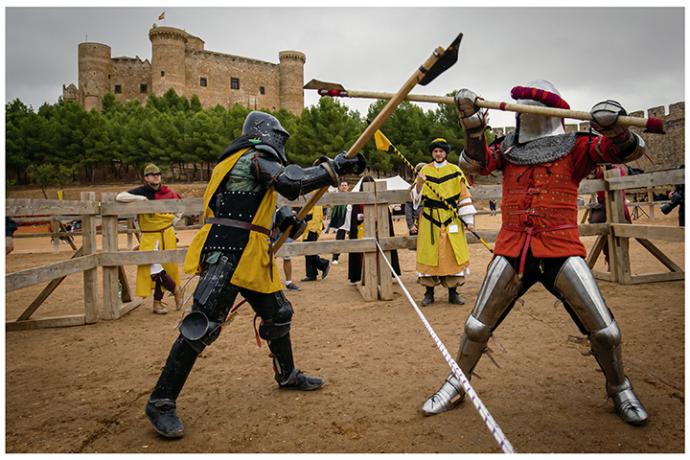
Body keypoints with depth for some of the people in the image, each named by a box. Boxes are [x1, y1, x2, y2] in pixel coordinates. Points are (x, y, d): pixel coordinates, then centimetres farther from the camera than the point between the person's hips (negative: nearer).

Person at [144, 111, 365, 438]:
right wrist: (335, 167, -12)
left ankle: (287, 376, 34)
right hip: (226, 254, -11)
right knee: (203, 325, -12)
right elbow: (293, 183, -21)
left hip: (250, 257, 11)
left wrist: (281, 219, 11)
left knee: (278, 314, 16)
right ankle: (161, 402, -1)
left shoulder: (251, 161, 22)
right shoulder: (255, 157, -7)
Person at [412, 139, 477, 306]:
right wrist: (419, 183, -18)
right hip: (429, 220, 1)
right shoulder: (425, 170, 7)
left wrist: (468, 220, -2)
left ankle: (453, 293, 11)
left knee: (453, 254, 0)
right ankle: (429, 293, 11)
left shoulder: (455, 171, 4)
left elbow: (464, 196, 3)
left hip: (451, 220, 0)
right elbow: (417, 196, 3)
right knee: (429, 253, 2)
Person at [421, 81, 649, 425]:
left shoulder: (574, 147, 1)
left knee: (604, 331, 1)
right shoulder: (508, 148, 10)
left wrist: (614, 127, -28)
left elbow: (631, 151, -7)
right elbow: (475, 163, -4)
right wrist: (472, 125, -19)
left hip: (561, 250, -1)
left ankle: (620, 390, 30)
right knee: (477, 326, 4)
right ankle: (455, 387, 23)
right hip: (512, 251, 2)